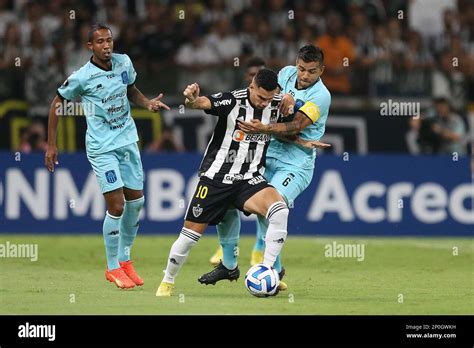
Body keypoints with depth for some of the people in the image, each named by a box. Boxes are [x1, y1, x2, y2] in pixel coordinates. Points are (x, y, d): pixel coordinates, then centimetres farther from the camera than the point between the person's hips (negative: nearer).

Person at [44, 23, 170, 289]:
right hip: (102, 147, -6)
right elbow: (58, 103, -1)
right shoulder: (82, 77, -14)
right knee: (116, 206, -11)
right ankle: (113, 269, 5)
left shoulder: (124, 63, 0)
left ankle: (125, 260, 28)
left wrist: (148, 103, -2)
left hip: (128, 141, 6)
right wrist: (51, 145, -2)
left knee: (136, 201, 9)